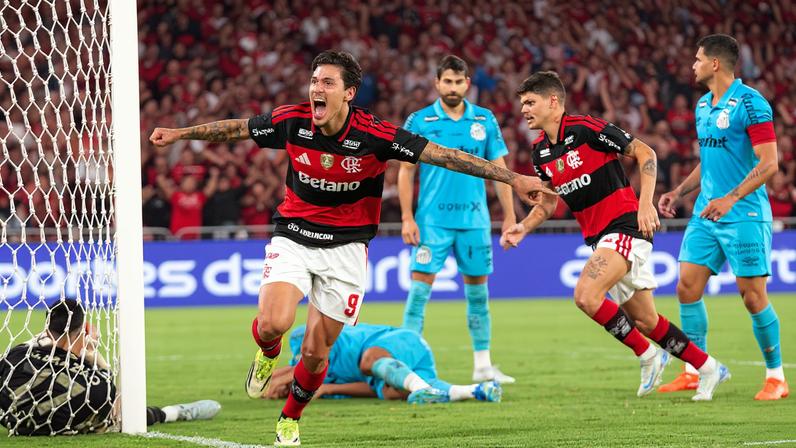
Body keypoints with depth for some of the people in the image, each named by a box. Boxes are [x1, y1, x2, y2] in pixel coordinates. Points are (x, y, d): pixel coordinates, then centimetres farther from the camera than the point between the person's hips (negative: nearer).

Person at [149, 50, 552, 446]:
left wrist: (513, 179, -21)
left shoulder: (375, 135, -19)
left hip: (344, 249, -1)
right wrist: (179, 133, 14)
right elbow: (234, 129, 7)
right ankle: (268, 354, 16)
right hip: (293, 239, 1)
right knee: (272, 323, -23)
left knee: (315, 352, 1)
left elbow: (446, 156, -17)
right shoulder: (291, 122, -11)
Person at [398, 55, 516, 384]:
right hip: (433, 219, -2)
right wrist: (407, 218, -8)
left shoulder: (484, 121, 5)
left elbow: (499, 170, 8)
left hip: (475, 219, 3)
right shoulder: (419, 121, -1)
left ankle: (483, 365, 16)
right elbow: (406, 171, 0)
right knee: (420, 286, -8)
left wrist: (510, 215, 2)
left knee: (478, 290, 8)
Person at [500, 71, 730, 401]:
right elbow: (548, 203, 21)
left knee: (586, 296, -24)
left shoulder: (586, 128, -14)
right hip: (598, 236, 8)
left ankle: (647, 355, -7)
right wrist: (523, 228, 4)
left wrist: (646, 203, -21)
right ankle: (708, 368, 23)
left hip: (625, 226, -8)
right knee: (645, 321, 9)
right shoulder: (540, 151, 9)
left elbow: (645, 153, -12)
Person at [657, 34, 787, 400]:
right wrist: (679, 192, 15)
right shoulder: (703, 105, 13)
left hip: (744, 215, -8)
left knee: (752, 295, -6)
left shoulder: (750, 103, -13)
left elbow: (768, 163, -17)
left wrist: (731, 198, -25)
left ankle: (776, 376, 6)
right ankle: (694, 371, 11)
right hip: (706, 213, 8)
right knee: (687, 287, 1)